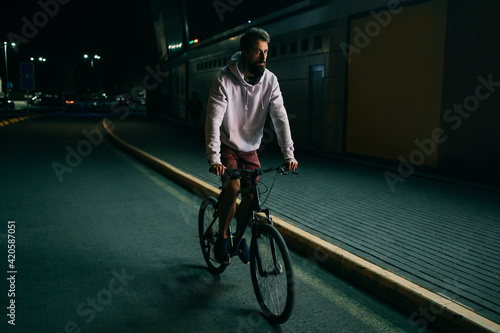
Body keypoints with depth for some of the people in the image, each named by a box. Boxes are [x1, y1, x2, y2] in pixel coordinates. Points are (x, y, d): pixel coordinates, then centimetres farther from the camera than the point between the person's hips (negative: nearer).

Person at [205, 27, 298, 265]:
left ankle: (240, 235, 25)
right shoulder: (224, 79, -21)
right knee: (233, 186, -25)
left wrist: (288, 154, -20)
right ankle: (221, 239, -3)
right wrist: (214, 159, -36)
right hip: (227, 145, -4)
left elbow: (280, 117, -12)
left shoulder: (269, 80, -9)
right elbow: (213, 120, -26)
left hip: (250, 148, 4)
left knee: (252, 195, -2)